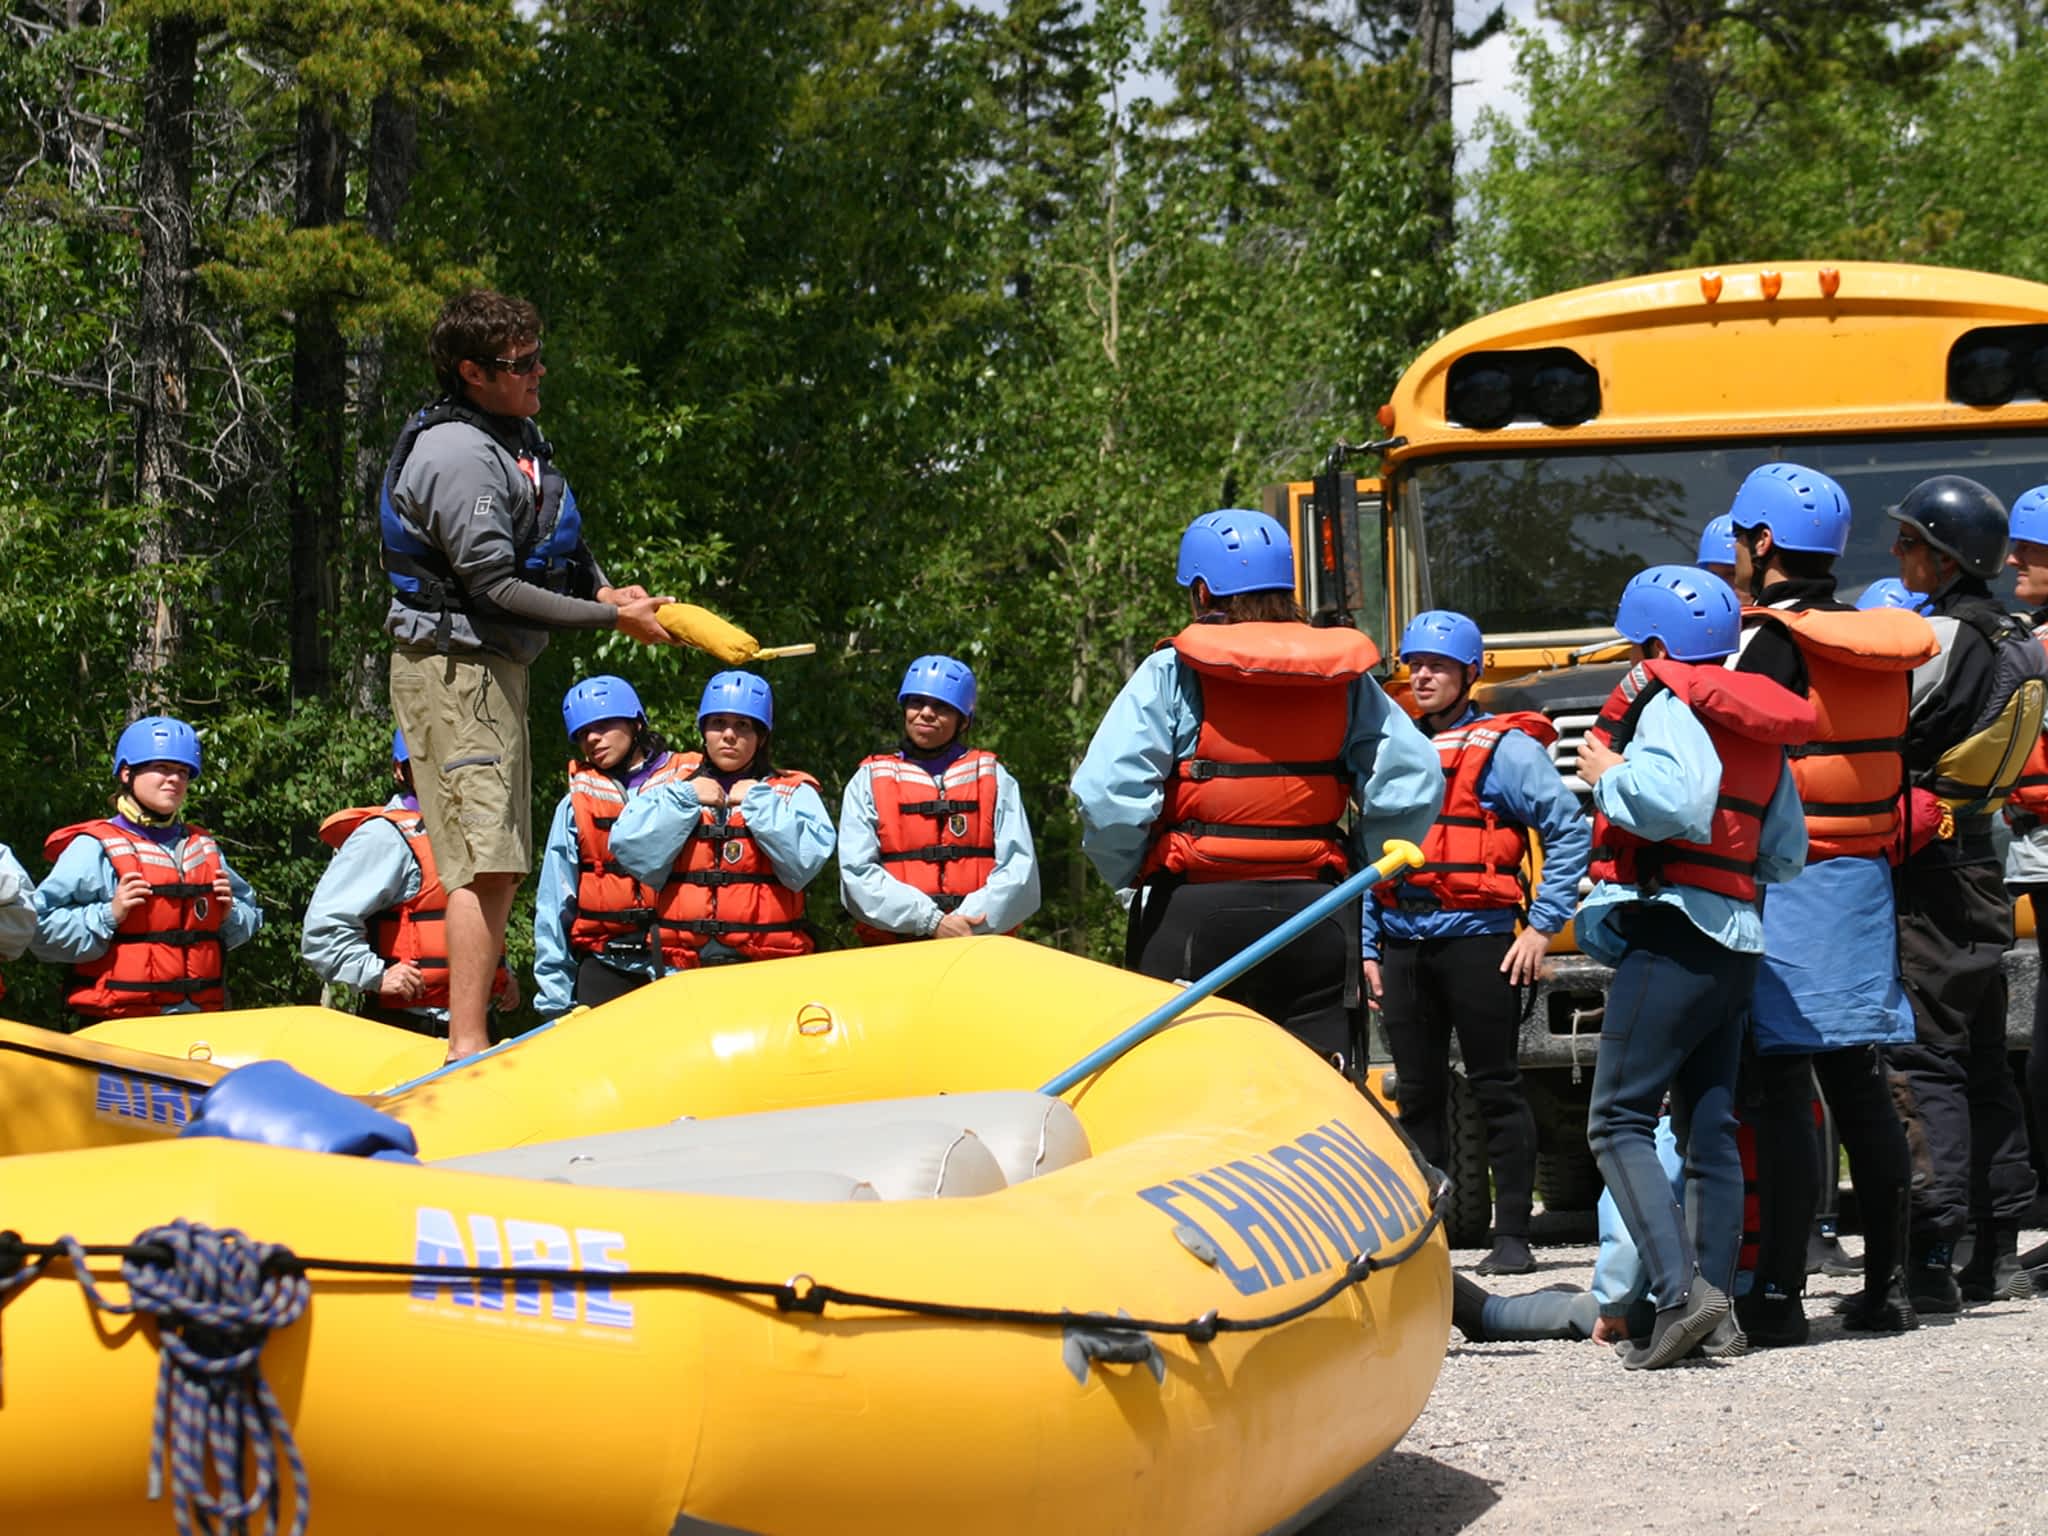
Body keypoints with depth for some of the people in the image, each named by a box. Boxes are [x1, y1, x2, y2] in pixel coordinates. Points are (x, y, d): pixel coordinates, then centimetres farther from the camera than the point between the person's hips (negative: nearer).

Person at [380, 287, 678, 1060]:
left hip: (494, 668, 10)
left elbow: (559, 542, 22)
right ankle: (467, 1047, -19)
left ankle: (473, 1037, 19)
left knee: (500, 861, 13)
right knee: (485, 860, -16)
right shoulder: (460, 456, -20)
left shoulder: (517, 435, 11)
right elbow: (495, 587, -22)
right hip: (456, 669, -10)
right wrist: (612, 619, -17)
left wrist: (604, 589, 2)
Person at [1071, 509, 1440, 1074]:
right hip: (1314, 916, 3)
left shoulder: (1173, 674, -6)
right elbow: (1413, 784, -2)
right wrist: (1364, 868, 11)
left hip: (1192, 914, -3)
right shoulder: (1343, 679, 5)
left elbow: (1107, 793, -16)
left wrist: (1127, 873, 2)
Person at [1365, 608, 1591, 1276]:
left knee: (1496, 1090, -2)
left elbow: (1570, 830, -5)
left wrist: (1543, 926, -9)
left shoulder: (1504, 747, -1)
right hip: (1404, 941, 6)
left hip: (1476, 937, -6)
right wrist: (1369, 947, 14)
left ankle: (1512, 1238, 0)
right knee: (1417, 1095, 8)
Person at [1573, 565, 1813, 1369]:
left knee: (1618, 1122, -9)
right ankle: (1716, 1292, 10)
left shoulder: (1666, 702, -7)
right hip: (1736, 941, 9)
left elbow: (1680, 799, -25)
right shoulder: (1755, 722, 18)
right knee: (1711, 1129, 11)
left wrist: (1608, 776, -10)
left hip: (1671, 932, -9)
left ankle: (1680, 1290, -23)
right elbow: (1786, 855, 20)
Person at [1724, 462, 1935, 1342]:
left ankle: (1777, 1298, -10)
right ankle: (1886, 1286, 14)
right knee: (1860, 1088, 11)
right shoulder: (1880, 646, 11)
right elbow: (1896, 765, 15)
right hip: (1864, 885, 7)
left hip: (1782, 883, -7)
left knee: (1779, 1092, -8)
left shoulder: (1768, 643, -12)